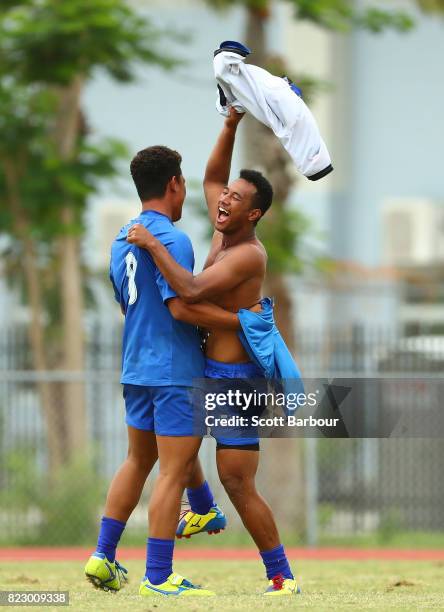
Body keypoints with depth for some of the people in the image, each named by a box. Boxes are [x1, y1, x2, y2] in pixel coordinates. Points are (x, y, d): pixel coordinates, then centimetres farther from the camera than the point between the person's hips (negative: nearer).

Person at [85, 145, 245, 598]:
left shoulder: (123, 239, 13)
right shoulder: (171, 239, -16)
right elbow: (181, 306, -23)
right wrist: (241, 321, -18)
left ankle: (103, 556, 18)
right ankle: (158, 578, -6)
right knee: (174, 471, -6)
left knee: (138, 461, 20)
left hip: (137, 369, 9)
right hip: (175, 370, -9)